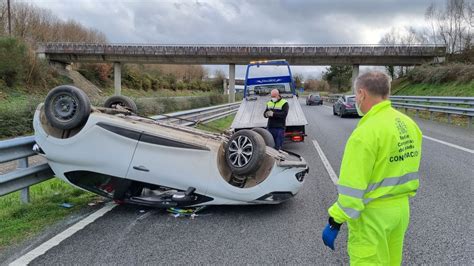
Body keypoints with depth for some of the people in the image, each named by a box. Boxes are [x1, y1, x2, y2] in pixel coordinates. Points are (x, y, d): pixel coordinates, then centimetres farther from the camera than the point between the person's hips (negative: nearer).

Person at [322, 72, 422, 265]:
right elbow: (409, 170, 11)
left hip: (373, 214, -8)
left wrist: (335, 222, -15)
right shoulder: (409, 124, 3)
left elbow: (352, 187, -23)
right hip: (401, 208, 8)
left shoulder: (366, 132, -22)